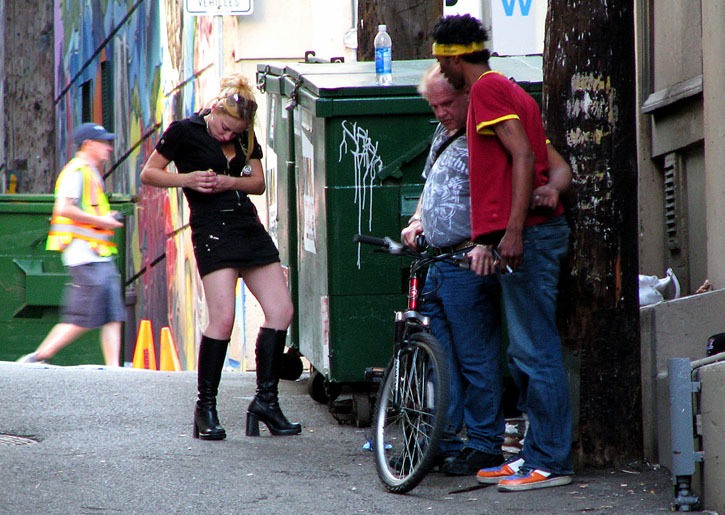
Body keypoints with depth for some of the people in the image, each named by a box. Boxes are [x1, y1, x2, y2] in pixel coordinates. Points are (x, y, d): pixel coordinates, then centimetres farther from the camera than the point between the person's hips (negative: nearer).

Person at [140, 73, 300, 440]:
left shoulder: (246, 137, 13)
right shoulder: (185, 131, -3)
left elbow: (258, 182, 14)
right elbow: (148, 174, 0)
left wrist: (230, 182, -7)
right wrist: (187, 179, -16)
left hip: (249, 227, 7)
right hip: (213, 229, -6)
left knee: (281, 310, -1)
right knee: (222, 317, -18)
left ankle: (266, 402, 7)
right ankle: (206, 408, -8)